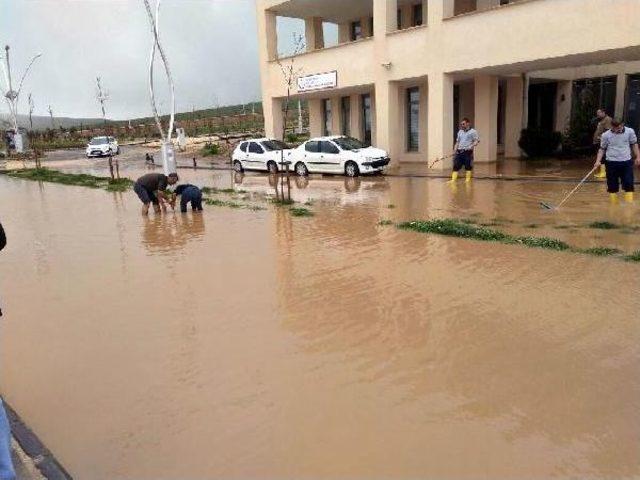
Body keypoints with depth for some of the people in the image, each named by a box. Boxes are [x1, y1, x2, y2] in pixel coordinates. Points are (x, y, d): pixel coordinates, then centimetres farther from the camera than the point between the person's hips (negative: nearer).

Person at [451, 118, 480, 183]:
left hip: (468, 151, -5)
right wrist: (455, 149, 11)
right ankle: (453, 180, -3)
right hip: (459, 151, 5)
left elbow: (477, 140, -5)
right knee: (456, 166, -1)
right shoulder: (460, 132, 17)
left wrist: (472, 146, -22)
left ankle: (468, 180, 10)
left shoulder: (472, 132, -1)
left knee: (468, 167, 1)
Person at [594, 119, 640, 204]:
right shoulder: (606, 135, -3)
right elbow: (602, 149, 6)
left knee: (629, 185, -2)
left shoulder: (630, 131, -1)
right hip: (611, 163, 0)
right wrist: (598, 161, -5)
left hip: (626, 162, 1)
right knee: (612, 187, 5)